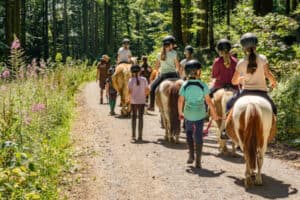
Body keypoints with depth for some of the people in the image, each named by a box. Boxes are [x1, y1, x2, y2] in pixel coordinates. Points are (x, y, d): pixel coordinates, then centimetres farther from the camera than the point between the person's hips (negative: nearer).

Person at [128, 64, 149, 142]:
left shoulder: (131, 80, -8)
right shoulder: (144, 79, -2)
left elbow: (130, 91, -12)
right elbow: (147, 90, -1)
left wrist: (129, 98, 5)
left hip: (133, 101, -1)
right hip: (142, 101, 1)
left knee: (134, 117, 9)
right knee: (140, 117, 6)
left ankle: (133, 136, 12)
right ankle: (140, 136, 7)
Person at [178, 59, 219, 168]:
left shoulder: (185, 85, -6)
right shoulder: (203, 85, -11)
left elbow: (180, 100, -5)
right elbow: (208, 101, -9)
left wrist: (180, 113, 9)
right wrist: (214, 114, 0)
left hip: (188, 114, 1)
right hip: (200, 114, -1)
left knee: (189, 132, 23)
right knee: (198, 135, 6)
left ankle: (191, 155, 20)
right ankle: (198, 160, 7)